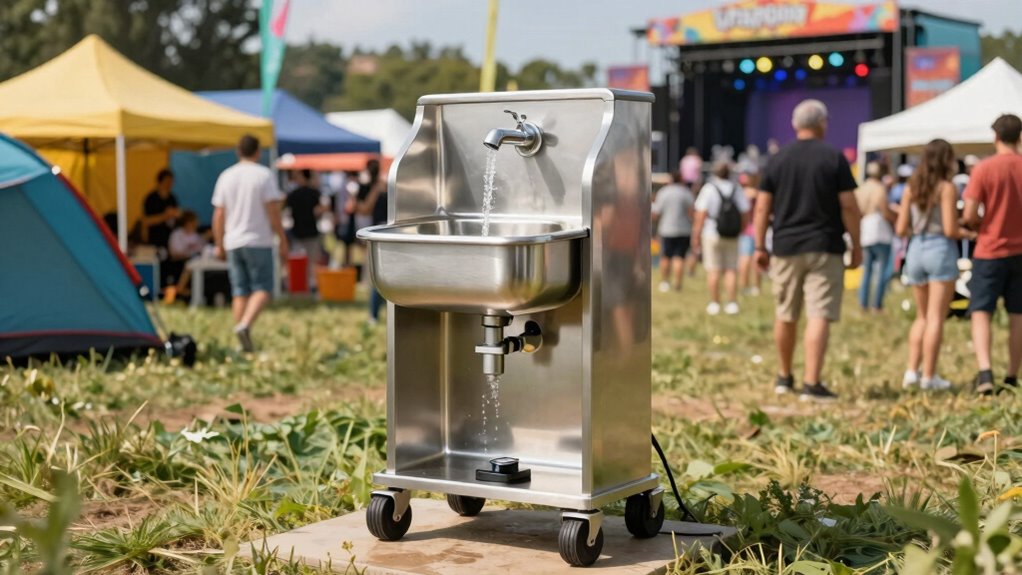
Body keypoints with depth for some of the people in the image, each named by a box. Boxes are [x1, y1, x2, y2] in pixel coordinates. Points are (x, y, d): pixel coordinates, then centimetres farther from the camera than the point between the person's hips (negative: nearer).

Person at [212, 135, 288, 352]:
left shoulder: (226, 176, 8)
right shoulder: (263, 175, -5)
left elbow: (218, 215, 8)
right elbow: (273, 211, -9)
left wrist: (219, 244, 15)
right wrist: (283, 240, -3)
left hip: (233, 243, 4)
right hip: (258, 242, -4)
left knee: (239, 291, 8)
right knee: (262, 288, 0)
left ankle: (244, 343, 6)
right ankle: (245, 325, -24)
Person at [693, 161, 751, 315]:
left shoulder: (709, 189, -6)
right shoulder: (737, 189, 4)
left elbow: (701, 215, -12)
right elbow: (746, 215, 4)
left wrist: (696, 235, -6)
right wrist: (740, 231, 17)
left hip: (712, 235, -3)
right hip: (732, 237, 3)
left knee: (713, 270, 0)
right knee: (731, 270, 7)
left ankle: (714, 304, 2)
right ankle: (732, 304, 3)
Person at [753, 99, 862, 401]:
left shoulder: (778, 159, 4)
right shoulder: (834, 158, -4)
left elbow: (762, 207, 4)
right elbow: (848, 206, -6)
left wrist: (760, 246, 10)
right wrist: (856, 245, 2)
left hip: (785, 249, 3)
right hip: (824, 249, -3)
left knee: (785, 316, 14)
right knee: (819, 316, -5)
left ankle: (785, 377, 28)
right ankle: (811, 382, -12)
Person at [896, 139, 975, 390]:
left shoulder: (911, 188, 6)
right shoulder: (947, 188, -9)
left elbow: (901, 229, 5)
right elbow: (950, 230, -14)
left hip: (916, 250, 5)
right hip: (941, 250, -5)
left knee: (922, 316, 17)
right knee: (936, 318, -1)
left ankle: (912, 371, 11)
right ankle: (929, 376, 0)